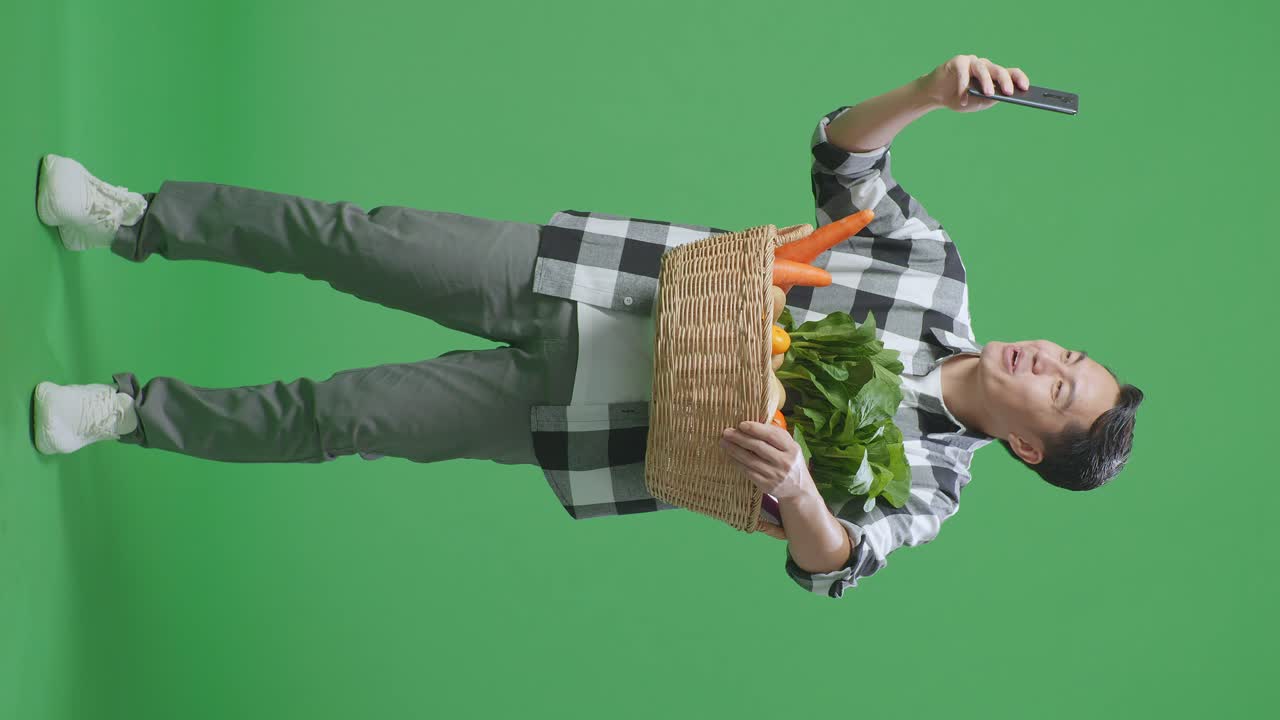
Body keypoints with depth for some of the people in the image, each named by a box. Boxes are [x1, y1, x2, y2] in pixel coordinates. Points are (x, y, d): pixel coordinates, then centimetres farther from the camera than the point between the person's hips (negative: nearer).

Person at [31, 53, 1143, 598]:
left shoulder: (928, 482, -8)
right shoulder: (939, 273, 1)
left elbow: (831, 562, -23)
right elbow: (842, 156, 3)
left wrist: (797, 490, -46)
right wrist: (933, 92, -17)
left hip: (577, 414, -3)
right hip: (582, 284, 3)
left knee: (341, 417, -6)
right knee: (352, 240, -6)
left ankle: (134, 413, 15)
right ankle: (138, 221, 13)